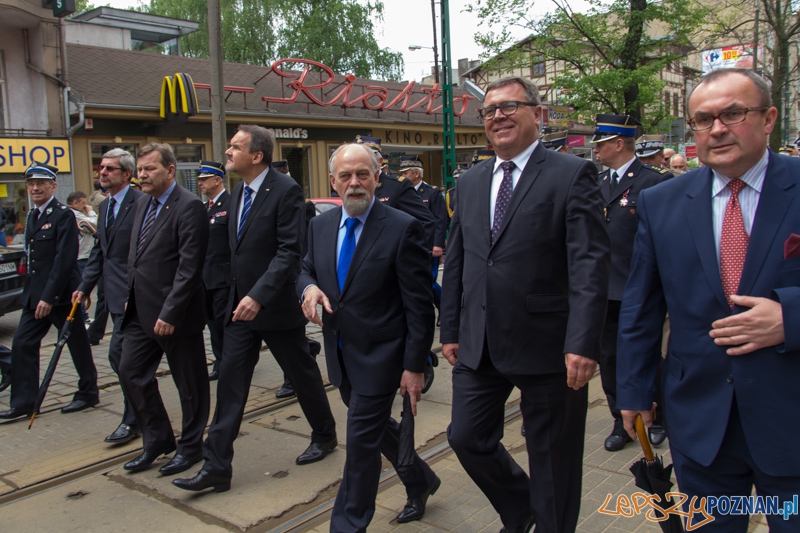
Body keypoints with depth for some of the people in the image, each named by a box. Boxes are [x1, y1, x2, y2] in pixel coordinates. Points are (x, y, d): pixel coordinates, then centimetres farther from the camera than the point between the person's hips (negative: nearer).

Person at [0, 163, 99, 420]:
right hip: (34, 295, 8)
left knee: (77, 345, 6)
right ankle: (23, 402, 10)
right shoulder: (32, 216, 13)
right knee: (22, 344, 4)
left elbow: (65, 259, -19)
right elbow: (32, 257, 18)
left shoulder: (63, 215, -13)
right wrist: (31, 292, 11)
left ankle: (88, 394, 21)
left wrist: (49, 296, -21)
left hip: (60, 295, -8)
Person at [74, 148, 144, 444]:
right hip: (113, 292, 9)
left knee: (119, 353, -9)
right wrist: (85, 286, 14)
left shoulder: (140, 204, -13)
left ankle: (132, 421, 3)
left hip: (132, 293, -9)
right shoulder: (105, 206, 16)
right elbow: (99, 250, 20)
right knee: (128, 357, 15)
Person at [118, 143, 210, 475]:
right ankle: (157, 440, 27)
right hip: (140, 311, 9)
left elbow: (189, 267, -20)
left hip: (174, 314, -8)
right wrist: (130, 296, 12)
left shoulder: (189, 207, -15)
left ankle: (190, 446, 24)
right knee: (131, 372, 11)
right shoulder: (143, 202, 12)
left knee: (189, 384, 6)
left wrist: (169, 313, -22)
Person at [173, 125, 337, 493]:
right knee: (230, 382, 3)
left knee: (302, 374, 11)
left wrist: (259, 296, -28)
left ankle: (325, 435, 35)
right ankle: (216, 467, 9)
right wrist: (237, 296, 13)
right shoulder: (238, 192, 10)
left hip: (276, 305, -7)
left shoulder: (285, 190, -15)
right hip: (240, 305, 7)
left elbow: (290, 251, -22)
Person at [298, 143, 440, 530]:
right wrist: (309, 287, -11)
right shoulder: (321, 225, 2)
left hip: (379, 356, -7)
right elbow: (307, 269, 15)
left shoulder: (403, 229, -16)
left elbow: (419, 305, -15)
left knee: (361, 440, 1)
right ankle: (420, 481, 46)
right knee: (377, 426, 22)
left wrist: (414, 367, -16)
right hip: (341, 354, 7)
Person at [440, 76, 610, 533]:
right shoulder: (471, 182, 11)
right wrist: (451, 330, 13)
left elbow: (591, 265, -15)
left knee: (551, 456, 10)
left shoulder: (573, 175, -8)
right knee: (467, 438, 12)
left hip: (547, 345, -5)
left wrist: (583, 344, -22)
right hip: (480, 344, 6)